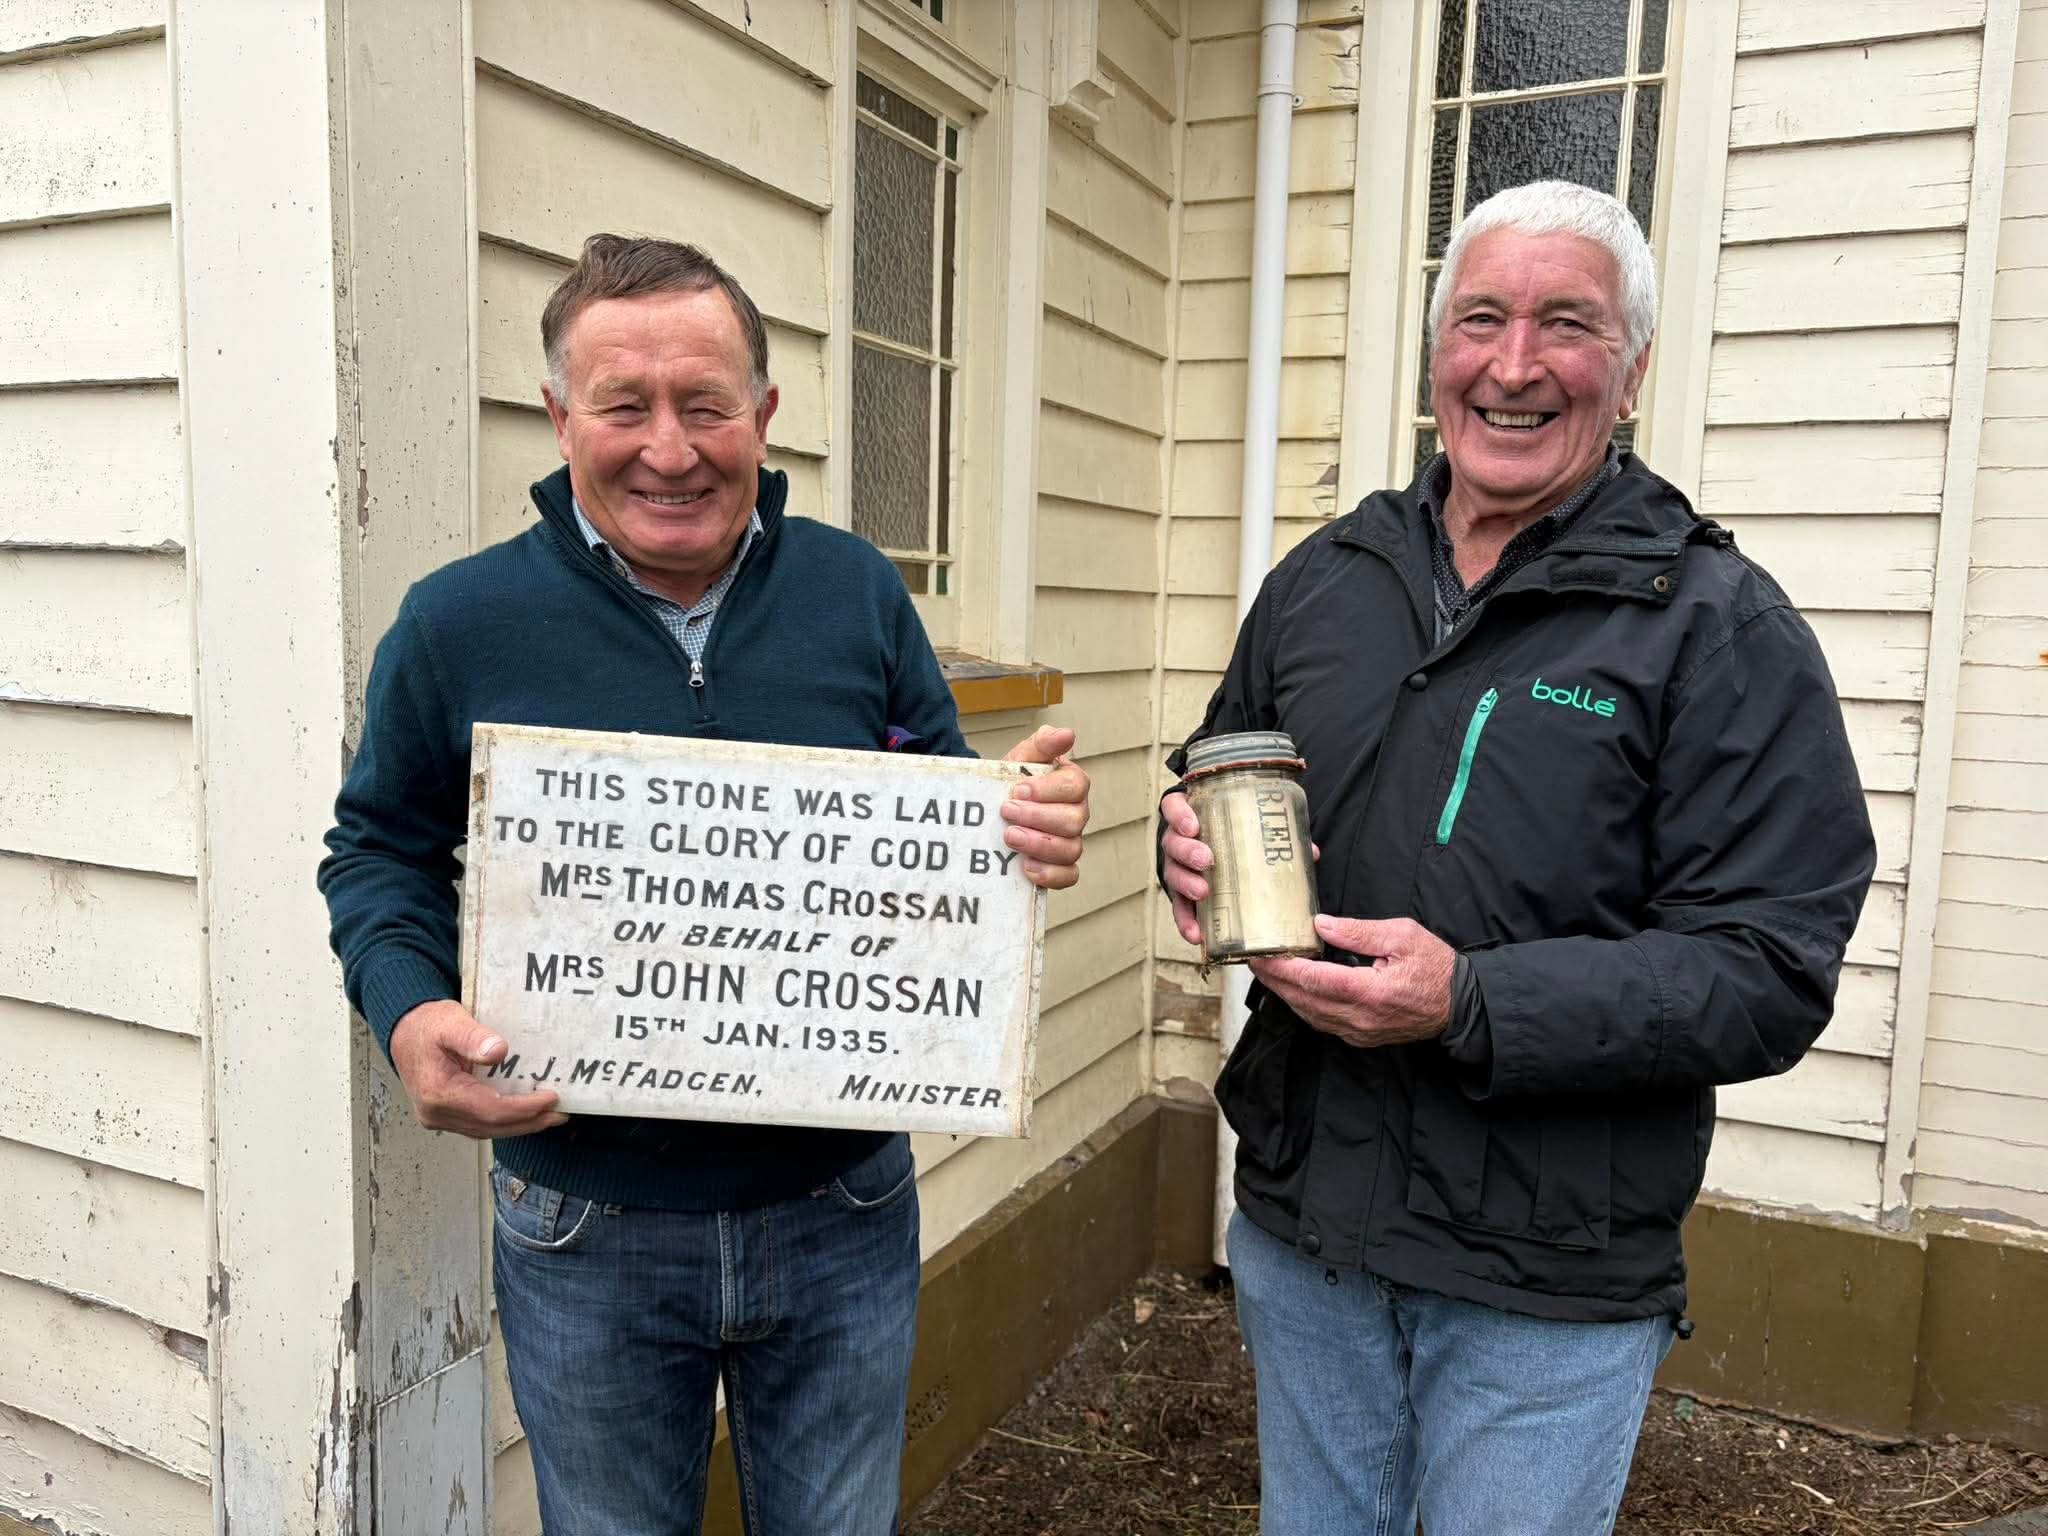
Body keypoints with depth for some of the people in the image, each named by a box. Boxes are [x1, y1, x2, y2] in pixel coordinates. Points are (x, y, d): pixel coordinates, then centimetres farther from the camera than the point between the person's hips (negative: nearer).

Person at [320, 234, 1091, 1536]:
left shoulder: (861, 593, -3)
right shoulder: (459, 623, -8)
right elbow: (382, 852, 3)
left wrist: (1025, 823, -17)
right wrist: (410, 1010, -17)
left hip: (843, 1206, 2)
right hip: (588, 1229, -1)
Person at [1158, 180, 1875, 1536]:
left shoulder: (1721, 628, -10)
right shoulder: (1323, 580, 4)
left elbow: (1771, 973, -15)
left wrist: (1472, 1005, -27)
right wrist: (1193, 851, -9)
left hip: (1550, 1285, -4)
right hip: (1300, 1225, 4)